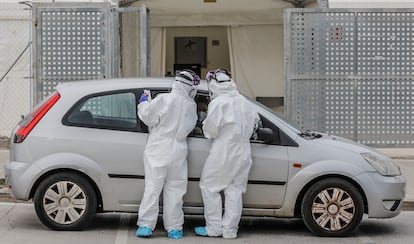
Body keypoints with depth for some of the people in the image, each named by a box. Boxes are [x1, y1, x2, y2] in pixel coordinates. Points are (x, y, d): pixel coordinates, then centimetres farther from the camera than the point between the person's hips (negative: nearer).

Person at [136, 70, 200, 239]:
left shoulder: (164, 100, -11)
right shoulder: (191, 106, 0)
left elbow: (147, 116, -5)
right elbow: (189, 126, 6)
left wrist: (143, 102, 11)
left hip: (157, 150, -2)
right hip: (178, 151, 2)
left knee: (152, 187, 1)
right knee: (174, 190, 8)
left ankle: (146, 225, -2)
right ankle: (174, 228, 9)